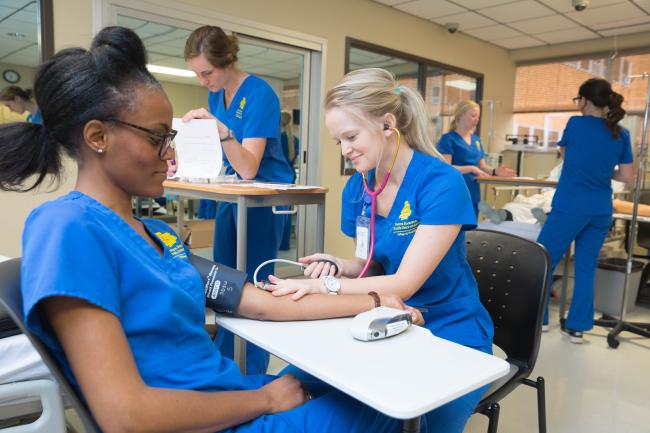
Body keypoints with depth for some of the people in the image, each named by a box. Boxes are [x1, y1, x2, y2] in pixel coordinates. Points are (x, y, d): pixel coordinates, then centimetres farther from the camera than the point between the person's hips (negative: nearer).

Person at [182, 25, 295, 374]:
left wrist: (221, 129, -35)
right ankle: (223, 360, 27)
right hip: (231, 197, 8)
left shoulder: (259, 94, -17)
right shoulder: (215, 95, 7)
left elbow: (248, 169, -23)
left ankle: (251, 375, 9)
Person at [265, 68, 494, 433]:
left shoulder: (442, 183, -20)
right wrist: (337, 265, -12)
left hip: (450, 338, -4)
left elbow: (405, 282, -22)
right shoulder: (357, 187, 0)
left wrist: (323, 285, -29)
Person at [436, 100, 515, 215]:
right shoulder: (448, 139, -8)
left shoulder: (476, 139, 15)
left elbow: (482, 167, 16)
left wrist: (495, 171, -4)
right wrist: (471, 169, -23)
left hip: (473, 196, 8)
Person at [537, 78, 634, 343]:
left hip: (570, 207, -5)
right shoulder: (621, 135, 6)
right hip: (601, 211, 5)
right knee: (586, 268, 11)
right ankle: (576, 326, 17)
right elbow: (628, 178, 8)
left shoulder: (576, 124, -4)